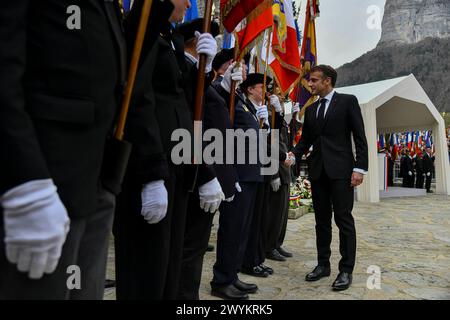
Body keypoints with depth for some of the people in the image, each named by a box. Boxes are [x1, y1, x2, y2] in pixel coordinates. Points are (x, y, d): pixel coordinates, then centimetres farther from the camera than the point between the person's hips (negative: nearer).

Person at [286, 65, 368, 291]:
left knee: (343, 219, -1)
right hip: (317, 170, 5)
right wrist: (293, 156, -2)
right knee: (322, 220, 10)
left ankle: (346, 270, 8)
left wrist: (360, 168, -13)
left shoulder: (348, 101, 0)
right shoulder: (310, 109, 15)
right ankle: (323, 264, 21)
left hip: (341, 170, -5)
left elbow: (360, 137, -5)